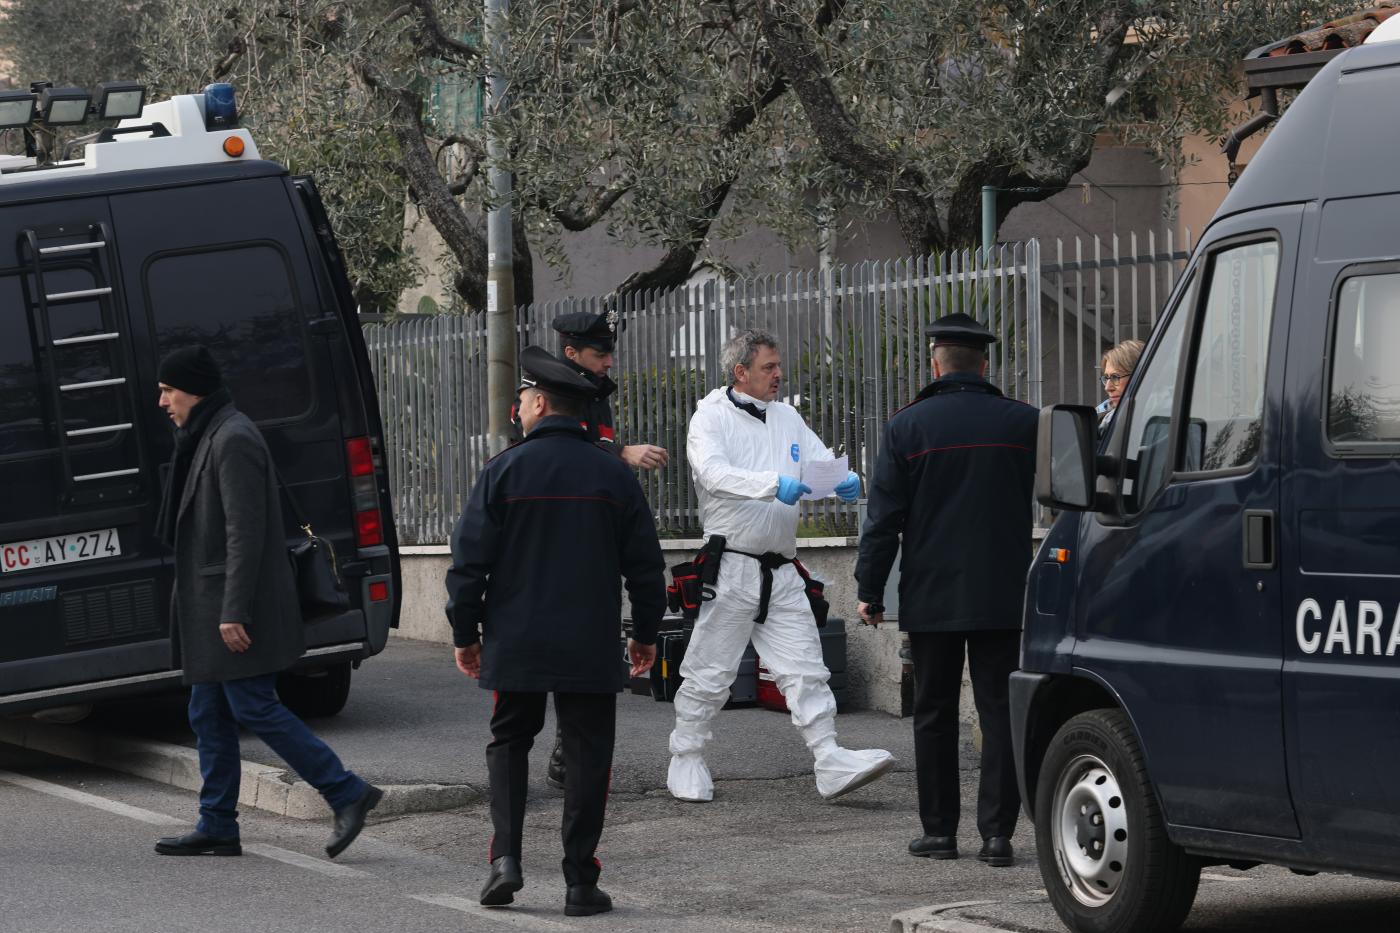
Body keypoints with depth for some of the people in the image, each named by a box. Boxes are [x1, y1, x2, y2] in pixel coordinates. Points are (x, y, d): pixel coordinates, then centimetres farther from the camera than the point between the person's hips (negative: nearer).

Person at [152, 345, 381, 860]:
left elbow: (245, 532, -21)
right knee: (208, 715, 11)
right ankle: (217, 827, 15)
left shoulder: (232, 440, -16)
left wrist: (234, 612, -24)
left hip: (236, 605, -10)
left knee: (254, 708, -9)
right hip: (210, 606, 10)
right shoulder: (208, 437, 17)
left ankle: (348, 793, -5)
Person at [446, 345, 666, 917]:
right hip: (591, 649, 1)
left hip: (516, 643, -1)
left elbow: (469, 559, -5)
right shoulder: (614, 476, 1)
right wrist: (646, 633, 16)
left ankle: (506, 857, 0)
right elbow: (645, 564, 5)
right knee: (586, 755, 6)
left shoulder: (505, 471, -6)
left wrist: (466, 633, 5)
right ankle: (581, 882, 4)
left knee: (509, 742, 16)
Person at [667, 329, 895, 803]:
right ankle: (686, 761, 15)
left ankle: (830, 762, -6)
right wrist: (773, 484, -36)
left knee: (805, 667, -2)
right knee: (710, 671, 2)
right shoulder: (712, 417, -3)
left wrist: (845, 481, -15)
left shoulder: (787, 417, 17)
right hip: (731, 565, -5)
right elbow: (714, 472, -21)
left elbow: (822, 460, 11)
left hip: (781, 569, 5)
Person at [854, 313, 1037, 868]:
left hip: (931, 597, -1)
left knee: (934, 714, 9)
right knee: (1000, 711, 3)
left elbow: (884, 515, -3)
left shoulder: (908, 426, -3)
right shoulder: (1022, 422, 0)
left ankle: (938, 829, 11)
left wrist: (869, 589, 3)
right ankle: (997, 832, -2)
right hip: (1002, 594, 1)